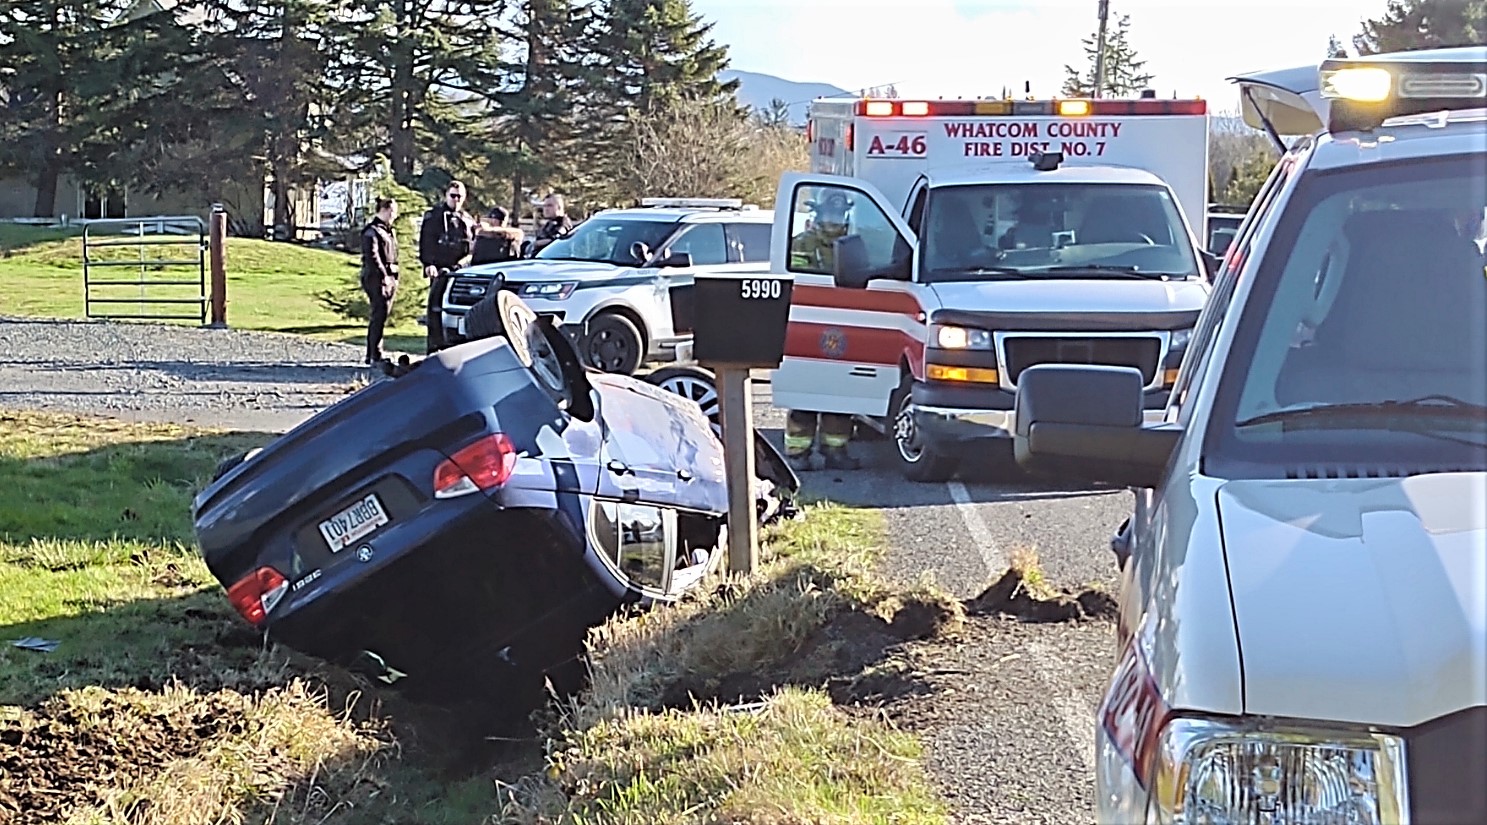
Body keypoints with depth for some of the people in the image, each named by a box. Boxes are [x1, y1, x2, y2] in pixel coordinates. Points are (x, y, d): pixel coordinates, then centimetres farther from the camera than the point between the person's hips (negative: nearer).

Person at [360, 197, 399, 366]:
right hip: (376, 277, -9)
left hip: (389, 278, 9)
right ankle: (376, 354, -15)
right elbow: (372, 256, -15)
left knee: (380, 315, 9)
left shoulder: (389, 230, 21)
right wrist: (383, 276, -18)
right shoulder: (372, 230, -7)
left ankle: (371, 354, 13)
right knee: (379, 314, -13)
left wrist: (395, 278, 15)